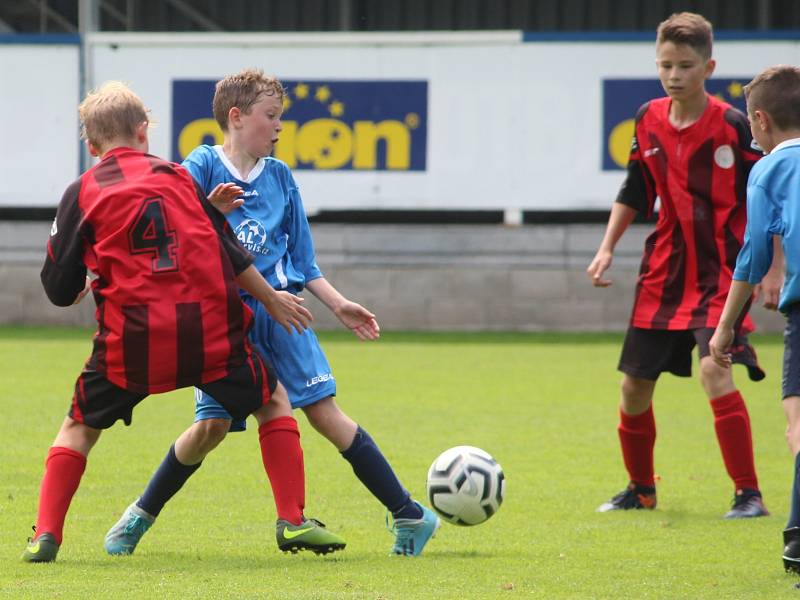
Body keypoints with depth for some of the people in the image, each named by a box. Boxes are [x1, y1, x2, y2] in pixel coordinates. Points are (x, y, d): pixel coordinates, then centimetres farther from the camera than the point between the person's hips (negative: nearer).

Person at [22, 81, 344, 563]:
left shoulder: (83, 193, 7)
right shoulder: (175, 175, 12)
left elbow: (59, 288, 7)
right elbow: (230, 251, 12)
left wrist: (84, 284, 30)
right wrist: (271, 299, 22)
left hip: (131, 341, 0)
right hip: (211, 332, 0)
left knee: (80, 427, 17)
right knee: (274, 401, 20)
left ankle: (46, 535, 3)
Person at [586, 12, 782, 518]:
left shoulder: (733, 126, -12)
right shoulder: (649, 121, 3)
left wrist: (772, 270, -11)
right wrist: (607, 249, 9)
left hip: (721, 271, -6)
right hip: (664, 268, 6)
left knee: (714, 369, -24)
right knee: (635, 385, 8)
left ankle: (749, 494, -17)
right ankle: (641, 489, 31)